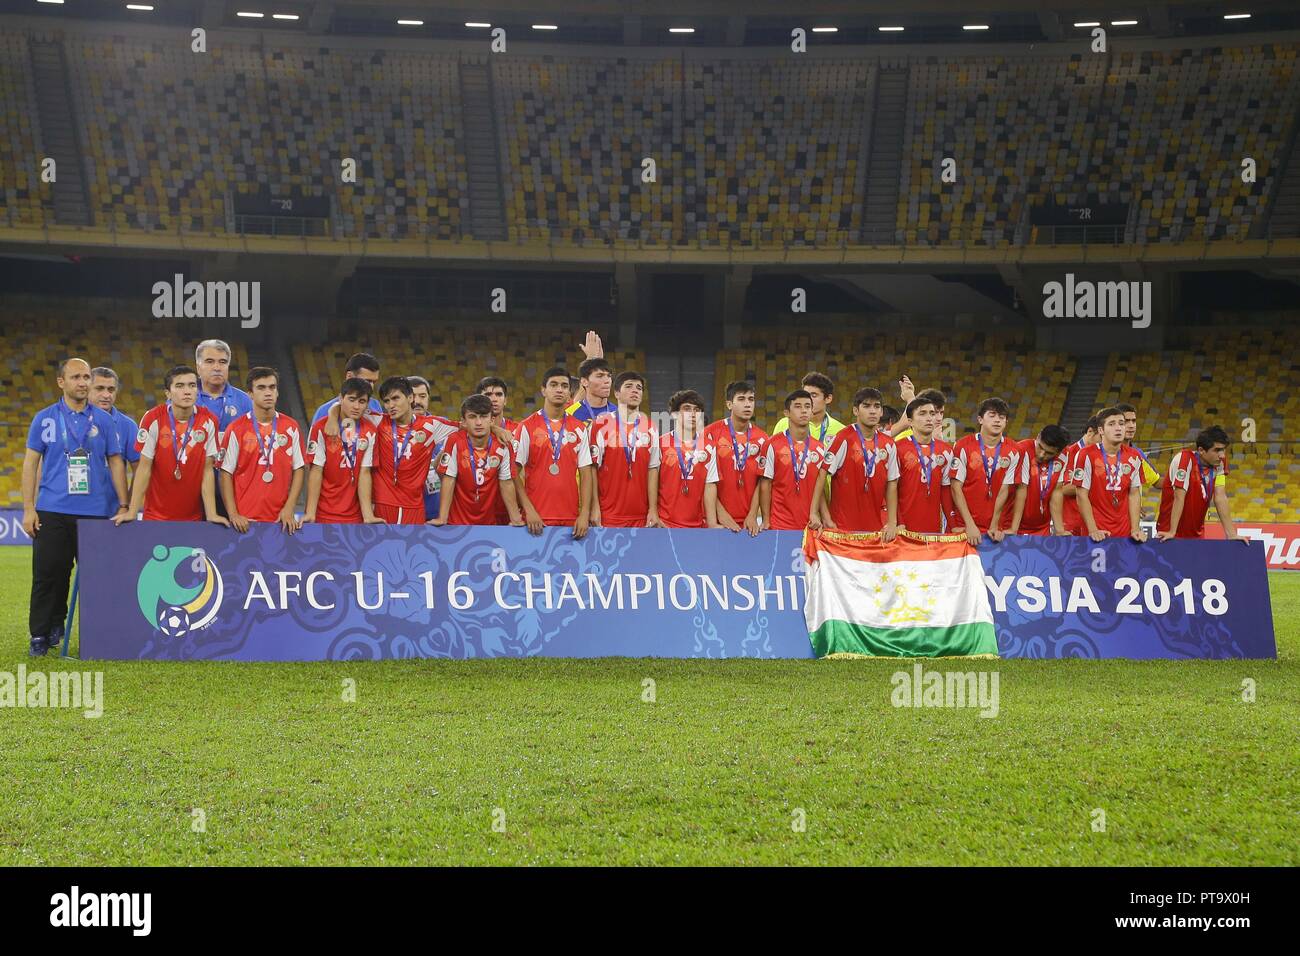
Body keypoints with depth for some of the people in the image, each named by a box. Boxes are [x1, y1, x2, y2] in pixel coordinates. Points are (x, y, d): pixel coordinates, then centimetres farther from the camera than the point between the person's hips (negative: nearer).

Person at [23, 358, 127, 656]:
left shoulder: (103, 420, 7)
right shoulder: (44, 419, 5)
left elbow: (115, 463, 10)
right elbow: (31, 463, 6)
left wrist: (123, 506, 4)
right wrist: (28, 508, -1)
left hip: (95, 512, 1)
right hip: (52, 511, -1)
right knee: (48, 575, -2)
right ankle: (40, 634, 7)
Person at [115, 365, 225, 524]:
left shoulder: (209, 421, -6)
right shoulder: (153, 419, -10)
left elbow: (207, 471, -3)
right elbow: (144, 468, -6)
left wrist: (211, 514, -9)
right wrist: (132, 512, -10)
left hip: (194, 517, 1)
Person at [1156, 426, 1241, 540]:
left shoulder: (1217, 464, -3)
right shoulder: (1185, 459, -20)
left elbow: (1220, 498, -6)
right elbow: (1179, 497, -24)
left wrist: (1231, 534, -13)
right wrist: (1172, 532, -25)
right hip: (1171, 532, -5)